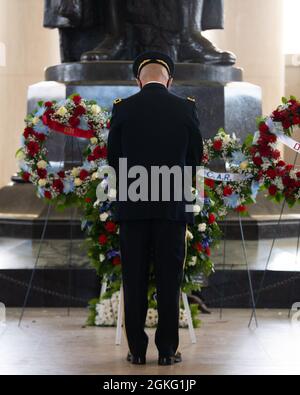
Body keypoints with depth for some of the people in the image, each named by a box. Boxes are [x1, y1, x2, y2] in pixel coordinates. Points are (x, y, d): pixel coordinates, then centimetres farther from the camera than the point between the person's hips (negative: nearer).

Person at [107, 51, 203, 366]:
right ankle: (167, 350, 7)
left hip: (132, 207, 0)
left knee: (134, 281, 6)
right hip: (172, 206, 0)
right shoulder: (186, 108, -3)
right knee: (169, 281, 5)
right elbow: (196, 156, 7)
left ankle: (137, 349, 8)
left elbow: (113, 157, 5)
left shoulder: (122, 109, -3)